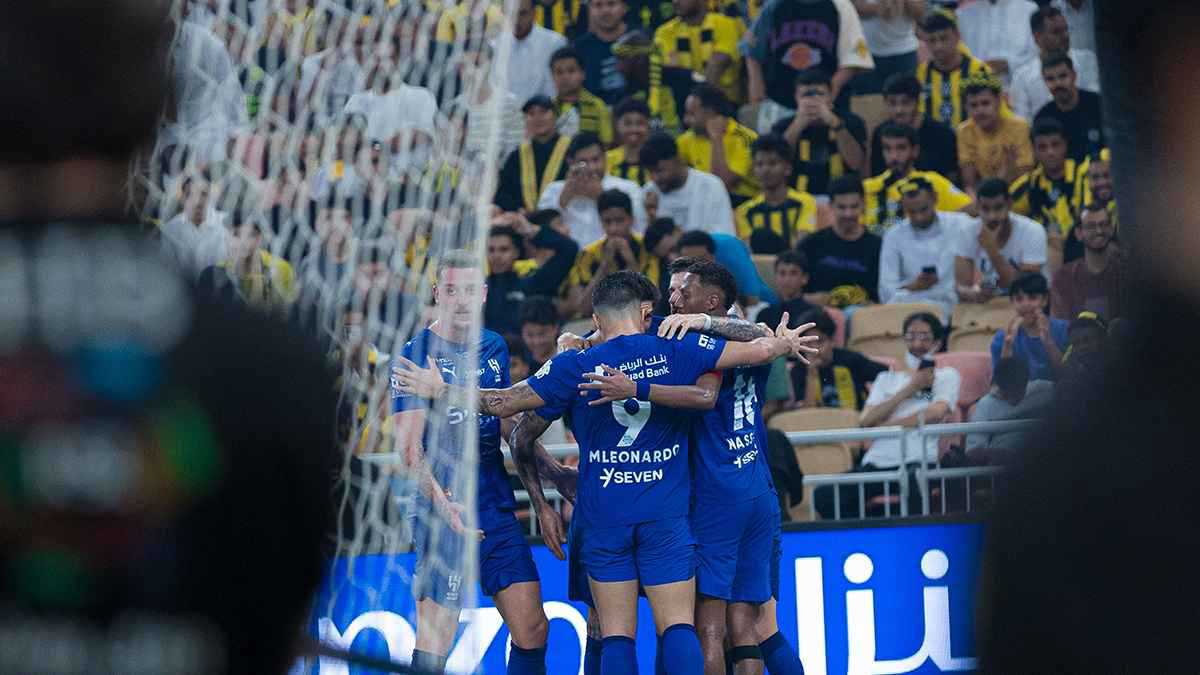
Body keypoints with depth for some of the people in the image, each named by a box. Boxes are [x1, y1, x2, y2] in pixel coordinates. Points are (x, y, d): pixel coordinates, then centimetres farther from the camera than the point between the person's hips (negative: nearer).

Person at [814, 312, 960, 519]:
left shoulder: (946, 376, 16)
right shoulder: (887, 378, 25)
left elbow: (936, 412, -5)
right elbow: (866, 421, 8)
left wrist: (886, 426, -1)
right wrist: (909, 389, 3)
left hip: (917, 461, -4)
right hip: (877, 461, 4)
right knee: (824, 495, -22)